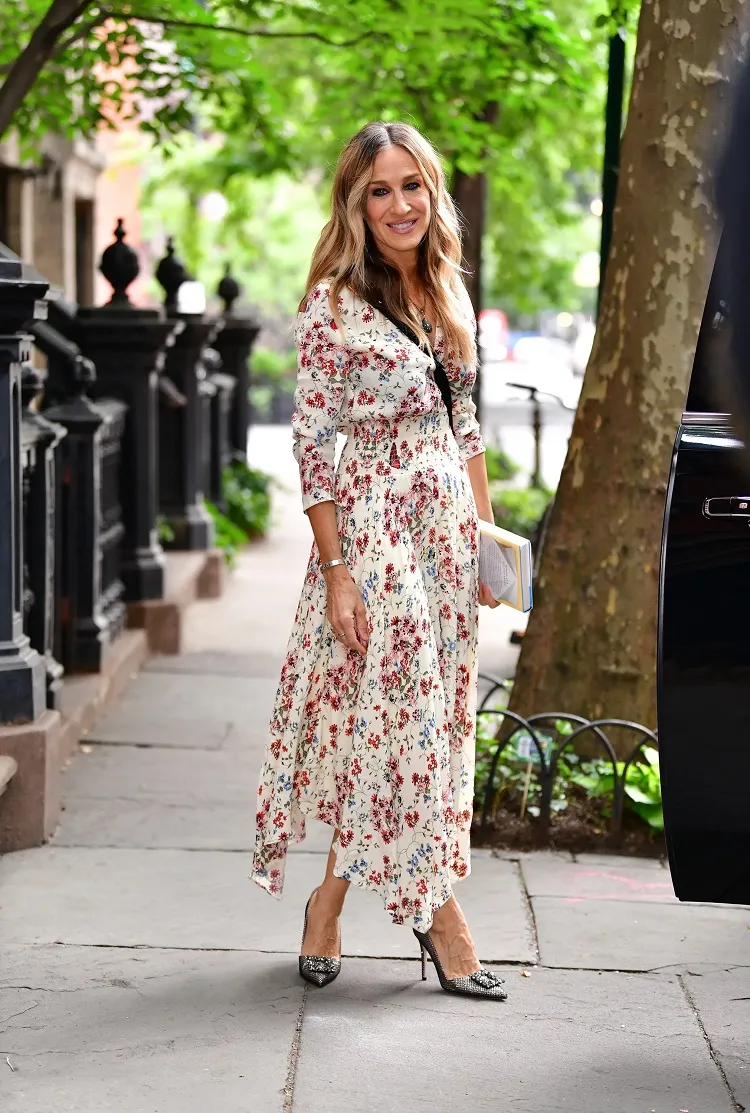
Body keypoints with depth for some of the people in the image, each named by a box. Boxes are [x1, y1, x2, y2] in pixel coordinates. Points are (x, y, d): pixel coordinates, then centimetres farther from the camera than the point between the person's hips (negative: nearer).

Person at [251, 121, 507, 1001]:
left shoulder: (447, 296, 11)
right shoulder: (333, 305, -9)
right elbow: (312, 443, -11)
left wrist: (486, 532, 12)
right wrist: (335, 569, -15)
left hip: (447, 525, 7)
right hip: (373, 525, -7)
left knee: (430, 713, 8)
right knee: (402, 709, -5)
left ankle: (328, 908, 18)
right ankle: (438, 912, 7)